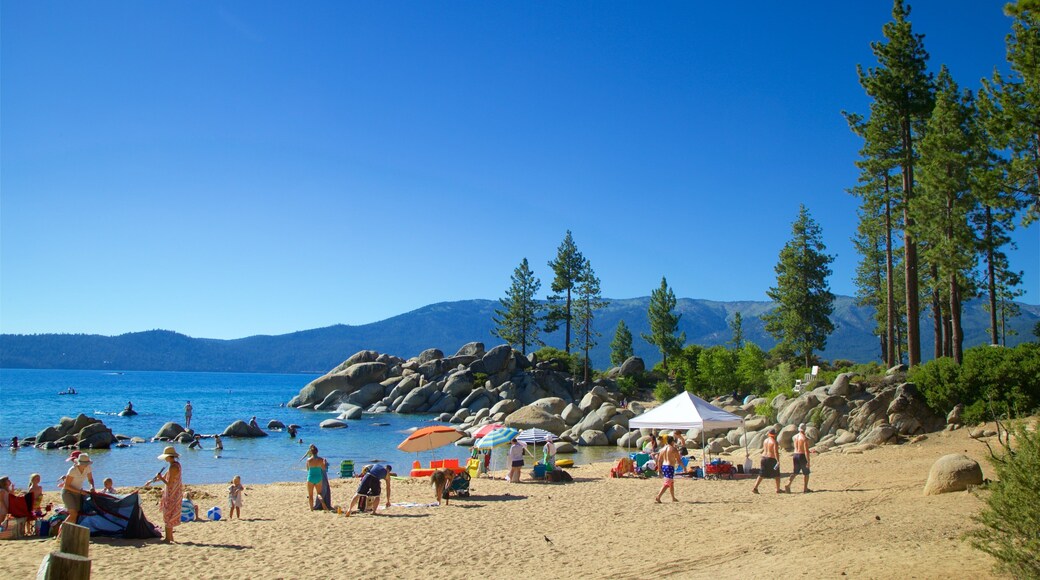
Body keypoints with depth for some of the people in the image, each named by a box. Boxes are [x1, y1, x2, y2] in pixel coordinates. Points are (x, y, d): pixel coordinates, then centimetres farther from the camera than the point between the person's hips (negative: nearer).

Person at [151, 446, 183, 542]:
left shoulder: (173, 467, -22)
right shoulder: (176, 464, 8)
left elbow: (169, 483, -24)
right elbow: (165, 476, 20)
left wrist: (160, 478, -10)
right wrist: (151, 481, 24)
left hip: (171, 495, -9)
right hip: (173, 494, 9)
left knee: (168, 516, 0)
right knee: (169, 516, 18)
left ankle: (168, 538, 6)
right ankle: (169, 536, 26)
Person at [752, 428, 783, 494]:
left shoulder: (765, 440, 9)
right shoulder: (774, 442, -13)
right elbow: (776, 452, -22)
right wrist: (778, 461, -26)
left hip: (764, 458, 6)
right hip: (772, 459, -6)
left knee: (761, 475, 8)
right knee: (777, 475, 12)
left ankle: (755, 488, -3)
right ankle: (778, 489, 19)